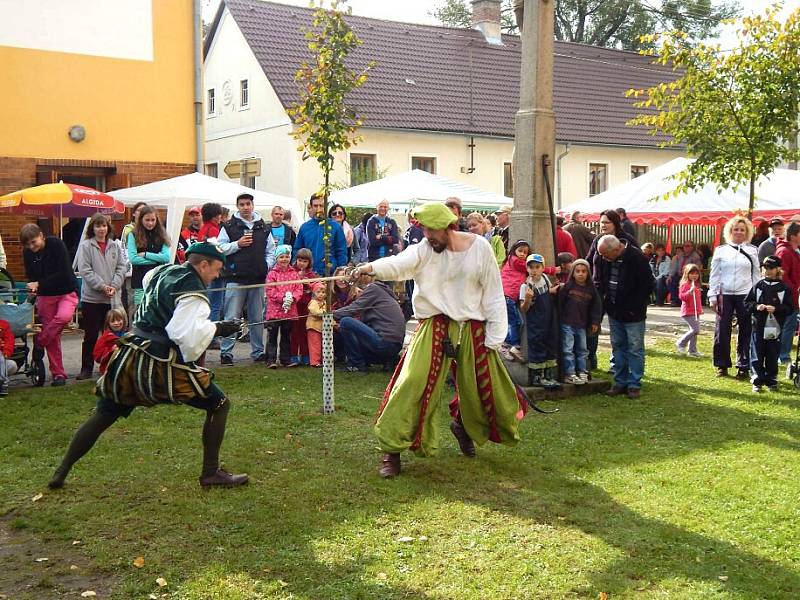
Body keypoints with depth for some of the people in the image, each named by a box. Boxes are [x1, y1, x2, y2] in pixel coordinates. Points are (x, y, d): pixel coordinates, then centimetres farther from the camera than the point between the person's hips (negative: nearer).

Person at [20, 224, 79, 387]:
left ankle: (39, 342, -8)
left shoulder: (56, 245, -18)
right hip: (45, 294, 4)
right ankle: (58, 374, 10)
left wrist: (39, 284, -23)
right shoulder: (27, 253, -4)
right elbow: (31, 275, 7)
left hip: (66, 291, -4)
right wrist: (33, 287, -15)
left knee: (63, 317, -33)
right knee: (53, 337, 1)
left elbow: (63, 273, -22)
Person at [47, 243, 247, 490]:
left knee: (102, 416, 17)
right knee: (219, 404, 5)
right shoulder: (193, 295, -14)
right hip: (162, 365, -7)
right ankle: (211, 473, 5)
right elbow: (187, 337, -23)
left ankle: (61, 473, 20)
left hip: (131, 357, 7)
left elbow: (147, 280, 34)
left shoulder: (163, 271, 11)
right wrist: (216, 328, -12)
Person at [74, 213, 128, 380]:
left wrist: (114, 286, -9)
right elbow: (85, 270, -9)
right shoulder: (85, 246, -2)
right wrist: (102, 286, -15)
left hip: (113, 298, 3)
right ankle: (86, 369, 11)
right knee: (90, 335, 3)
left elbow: (122, 267, 5)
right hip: (91, 297, -3)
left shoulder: (115, 246, 9)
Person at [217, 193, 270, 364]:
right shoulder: (229, 226, 2)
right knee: (232, 318, -4)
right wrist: (237, 244, -12)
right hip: (235, 279, -4)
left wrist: (266, 267, 2)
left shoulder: (263, 227, 13)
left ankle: (258, 351, 20)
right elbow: (219, 248, -3)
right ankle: (226, 352, 2)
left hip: (258, 279, 4)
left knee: (257, 318, 10)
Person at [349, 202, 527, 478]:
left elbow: (493, 295, -1)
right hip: (435, 328, -1)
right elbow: (400, 263, -27)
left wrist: (494, 338, -2)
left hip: (473, 330, 2)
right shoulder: (424, 249, -6)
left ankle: (464, 425, 47)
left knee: (485, 387, 13)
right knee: (412, 385, -14)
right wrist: (372, 267, -48)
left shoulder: (480, 248, -5)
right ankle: (391, 450, -2)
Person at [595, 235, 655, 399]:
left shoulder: (636, 257, -20)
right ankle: (620, 382, 21)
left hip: (633, 314, -6)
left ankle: (634, 385, 9)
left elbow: (648, 285, -15)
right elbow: (600, 282, 12)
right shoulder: (604, 259, -3)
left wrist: (635, 307, -15)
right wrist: (604, 302, 3)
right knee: (618, 347, 12)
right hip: (614, 312, 6)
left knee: (635, 349, 2)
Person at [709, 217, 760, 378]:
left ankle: (743, 367, 10)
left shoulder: (752, 251, 7)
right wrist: (713, 297, 0)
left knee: (745, 333, 2)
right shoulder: (721, 250, 5)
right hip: (725, 295, 0)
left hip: (745, 296, 0)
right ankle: (722, 365, 13)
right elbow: (714, 275, 5)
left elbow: (756, 275, 7)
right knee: (722, 331, 1)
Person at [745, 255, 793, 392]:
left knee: (772, 356, 6)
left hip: (775, 327, -1)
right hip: (758, 326, 1)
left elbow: (790, 308, -1)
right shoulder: (758, 286, 5)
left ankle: (771, 381, 18)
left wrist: (776, 309, -16)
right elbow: (747, 302, 7)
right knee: (757, 356, 1)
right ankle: (757, 381, 8)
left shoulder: (783, 288, 0)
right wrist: (756, 306, -11)